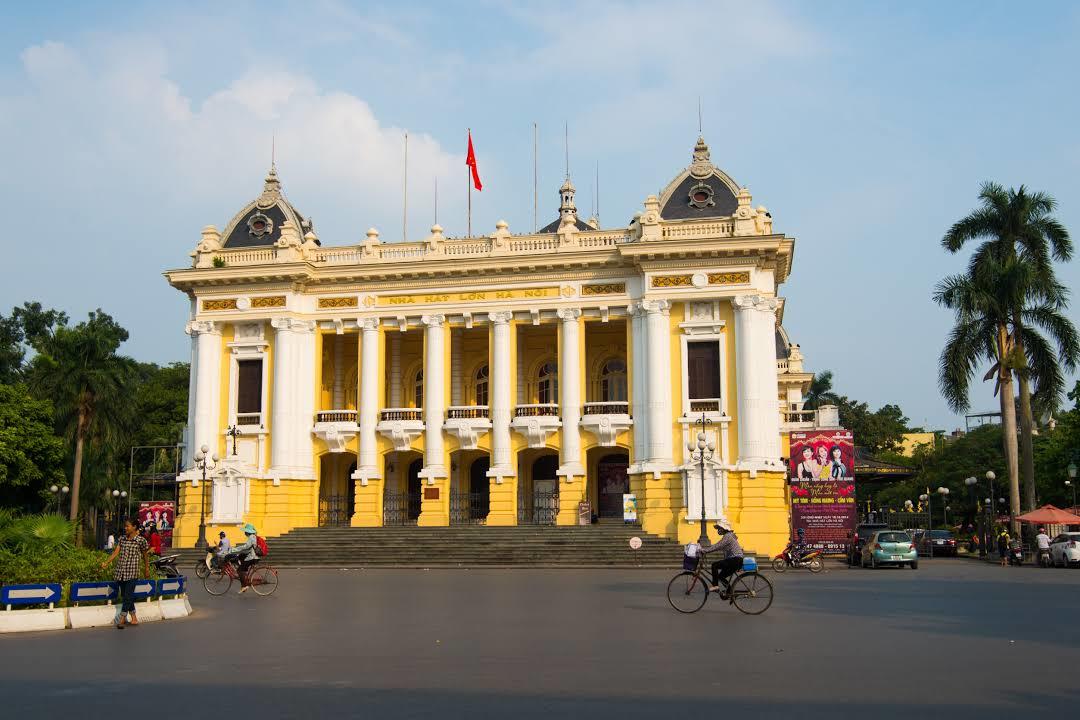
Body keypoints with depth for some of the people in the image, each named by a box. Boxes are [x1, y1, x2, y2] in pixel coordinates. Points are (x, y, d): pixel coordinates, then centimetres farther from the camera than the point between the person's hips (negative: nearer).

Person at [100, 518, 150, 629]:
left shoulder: (141, 540, -5)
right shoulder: (122, 539, 9)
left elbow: (145, 556, 6)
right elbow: (115, 553, 2)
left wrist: (147, 569, 14)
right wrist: (106, 563, -11)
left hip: (132, 572, -6)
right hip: (121, 571, 6)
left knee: (127, 596, -10)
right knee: (124, 596, 12)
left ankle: (121, 620, -9)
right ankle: (134, 619, 23)